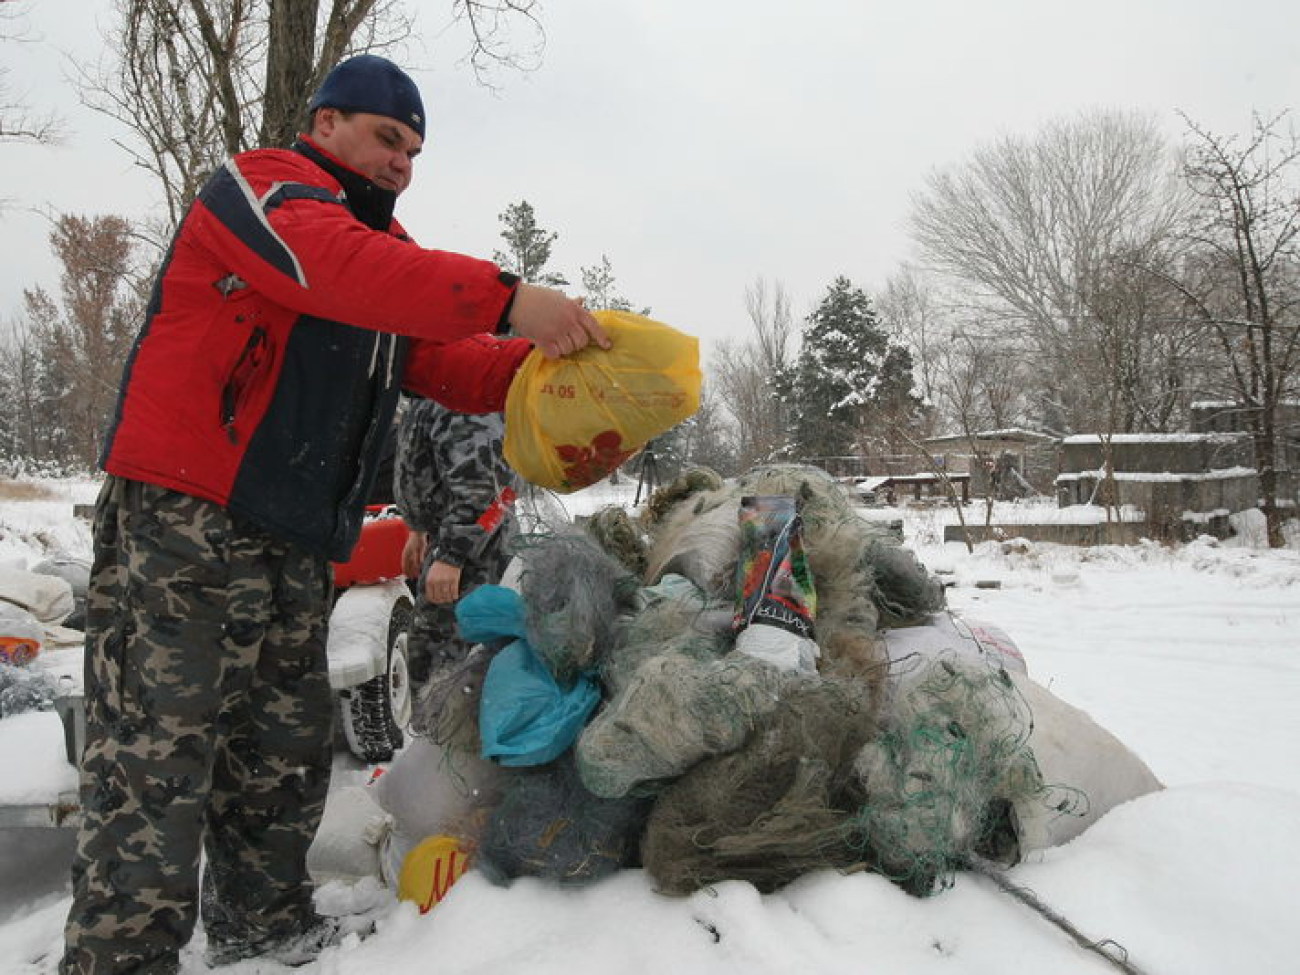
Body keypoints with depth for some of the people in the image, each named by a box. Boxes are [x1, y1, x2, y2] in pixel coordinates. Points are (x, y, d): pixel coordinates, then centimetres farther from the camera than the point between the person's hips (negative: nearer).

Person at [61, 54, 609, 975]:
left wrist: (549, 358, -9)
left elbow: (451, 367, 11)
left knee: (287, 754, 12)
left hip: (295, 551, 8)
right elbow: (336, 265, -25)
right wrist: (507, 298, -33)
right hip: (182, 522, -8)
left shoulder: (387, 251, 22)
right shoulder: (258, 187, -2)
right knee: (155, 758, -8)